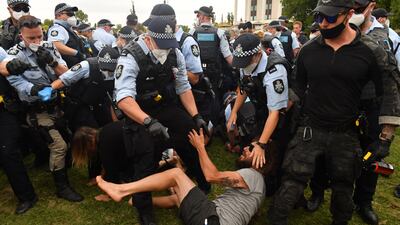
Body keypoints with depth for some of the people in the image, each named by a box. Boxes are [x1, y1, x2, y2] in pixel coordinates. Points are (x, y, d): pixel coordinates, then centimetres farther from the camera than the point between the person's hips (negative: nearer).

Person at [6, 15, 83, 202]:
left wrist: (52, 62, -22)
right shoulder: (15, 55, -14)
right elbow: (15, 82, -21)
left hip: (55, 104, 6)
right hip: (37, 111, -5)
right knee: (59, 145, -10)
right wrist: (34, 89, -39)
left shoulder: (49, 47, -2)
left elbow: (66, 74, -5)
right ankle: (62, 188, 7)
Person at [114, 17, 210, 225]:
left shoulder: (175, 54, -4)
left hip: (167, 108, 5)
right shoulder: (130, 58, -21)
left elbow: (183, 87, 3)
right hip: (140, 114, -5)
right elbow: (124, 98, -32)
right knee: (145, 160, -6)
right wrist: (149, 122, -46)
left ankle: (205, 187, 32)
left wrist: (196, 117, -5)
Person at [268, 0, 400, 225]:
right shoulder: (308, 50, -4)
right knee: (293, 181, -2)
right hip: (310, 129, 0)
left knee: (343, 186, 19)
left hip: (346, 134, 0)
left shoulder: (372, 51, -10)